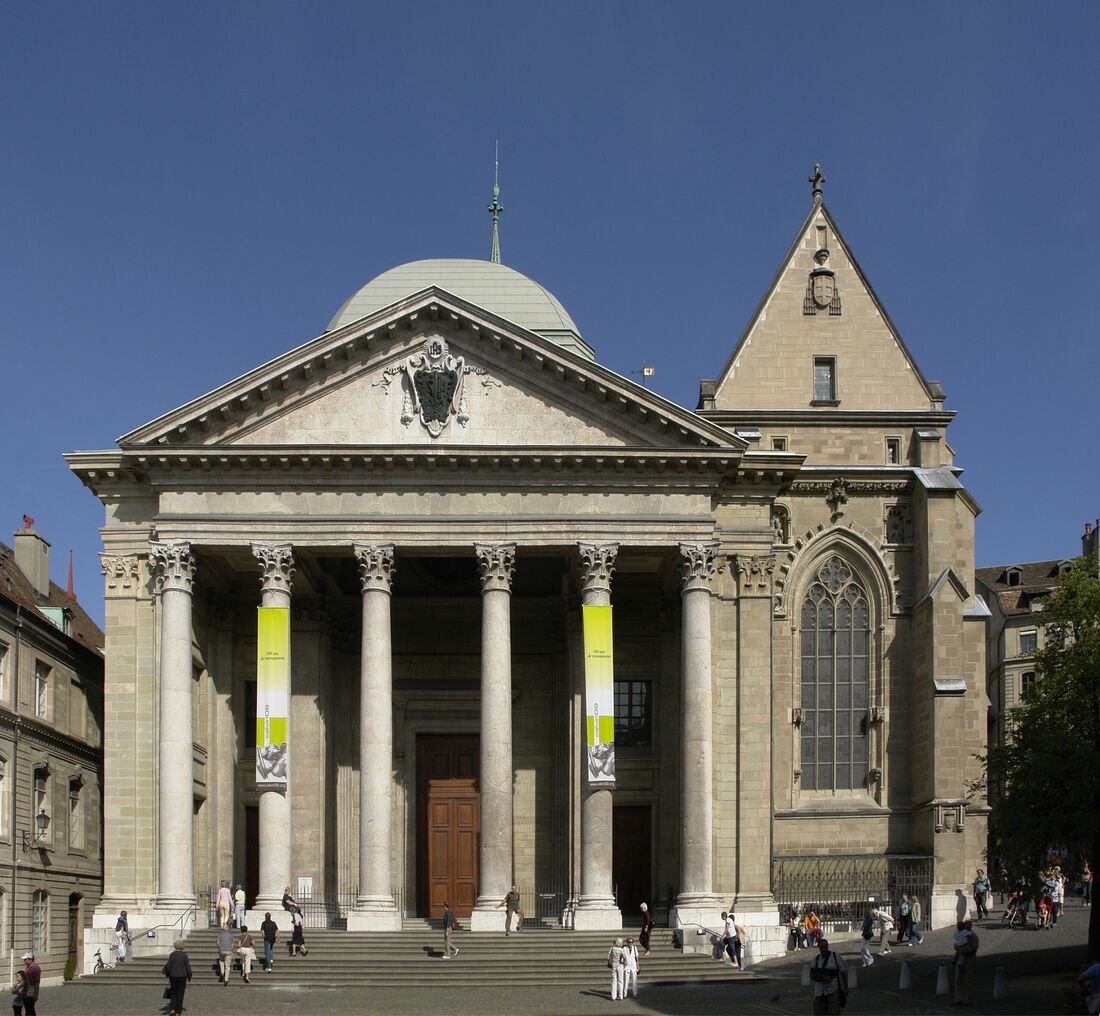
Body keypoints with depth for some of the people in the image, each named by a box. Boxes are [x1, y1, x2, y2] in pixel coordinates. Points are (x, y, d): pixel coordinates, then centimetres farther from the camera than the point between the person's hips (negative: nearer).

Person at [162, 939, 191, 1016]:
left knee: (173, 993, 17)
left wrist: (168, 975, 11)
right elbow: (188, 967, -5)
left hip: (173, 976, 2)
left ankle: (172, 1009, 2)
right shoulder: (184, 955, -7)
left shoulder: (172, 955, -2)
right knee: (180, 994, 7)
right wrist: (189, 978, 3)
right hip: (182, 976, -2)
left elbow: (168, 966, -3)